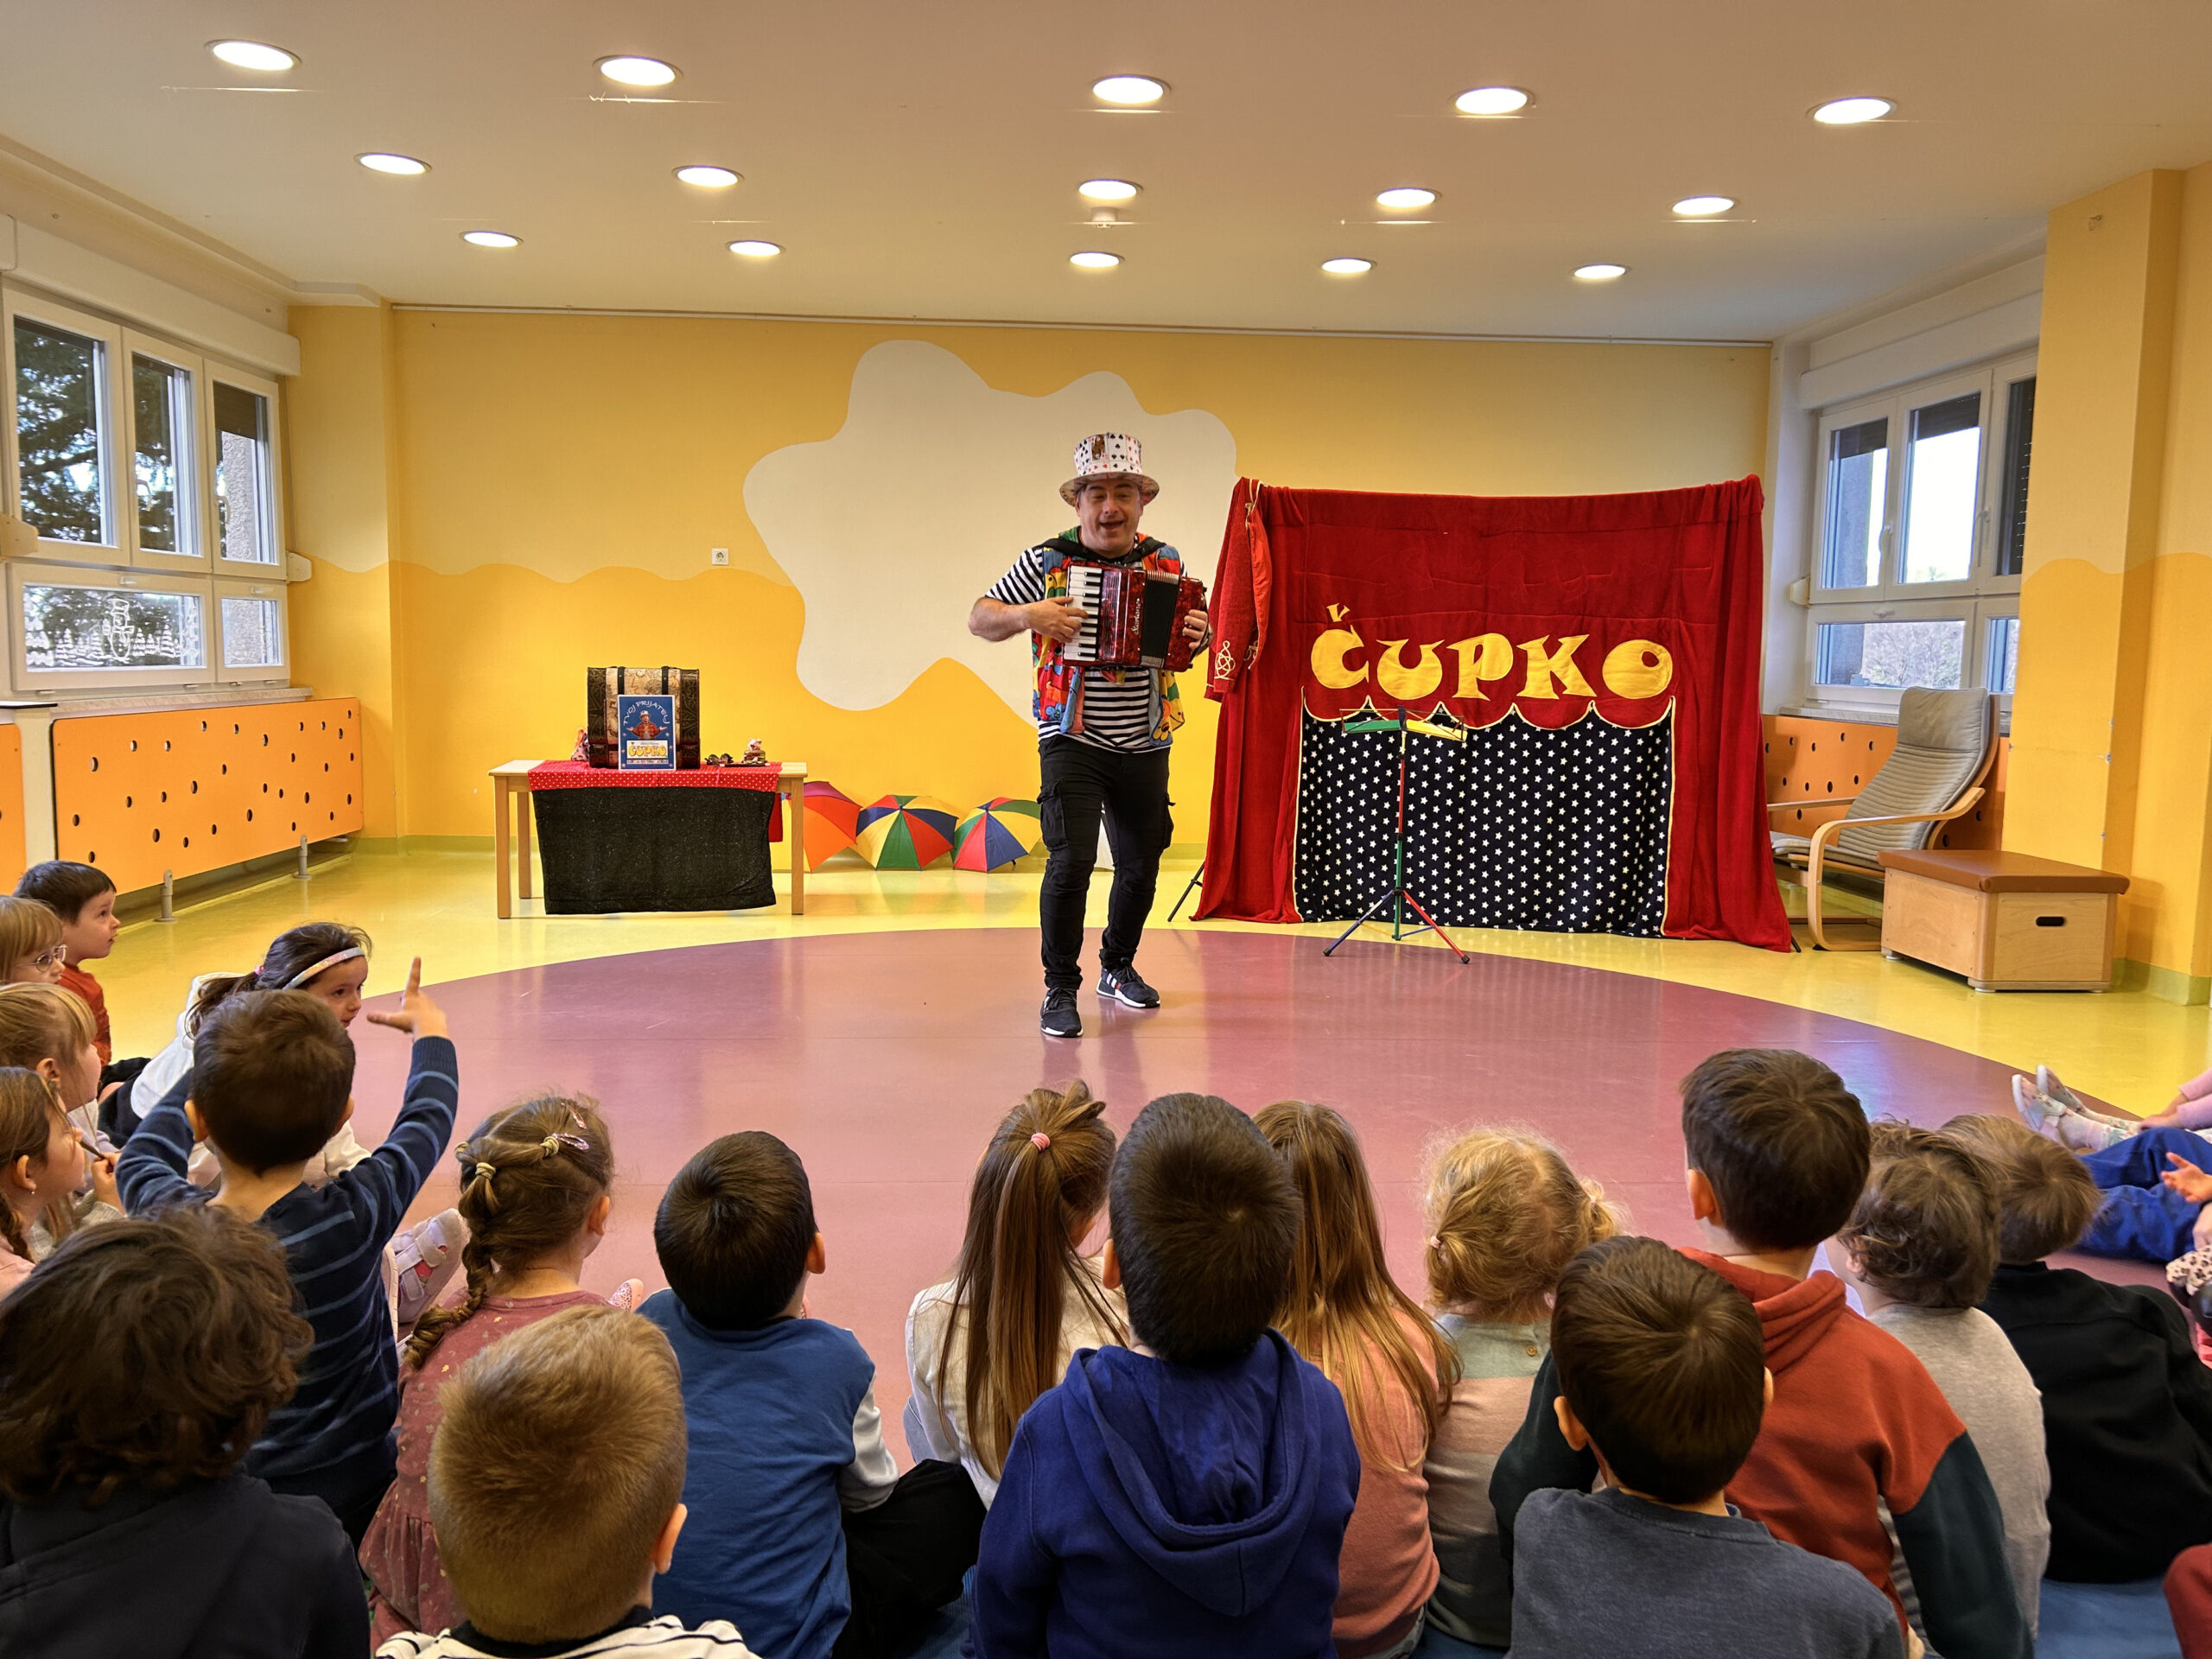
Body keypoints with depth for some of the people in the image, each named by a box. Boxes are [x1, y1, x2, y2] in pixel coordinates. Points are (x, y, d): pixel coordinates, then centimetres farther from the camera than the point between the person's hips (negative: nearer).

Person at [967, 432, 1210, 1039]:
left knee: (1140, 865, 14)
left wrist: (1197, 636, -7)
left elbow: (1184, 638, 17)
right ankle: (1060, 989, 1)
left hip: (1146, 745, 4)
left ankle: (1118, 967, 37)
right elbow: (978, 620, -1)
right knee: (1070, 860, -15)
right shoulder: (1045, 561, -5)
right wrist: (1027, 614, -20)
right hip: (1072, 742, -4)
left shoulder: (1166, 563, 5)